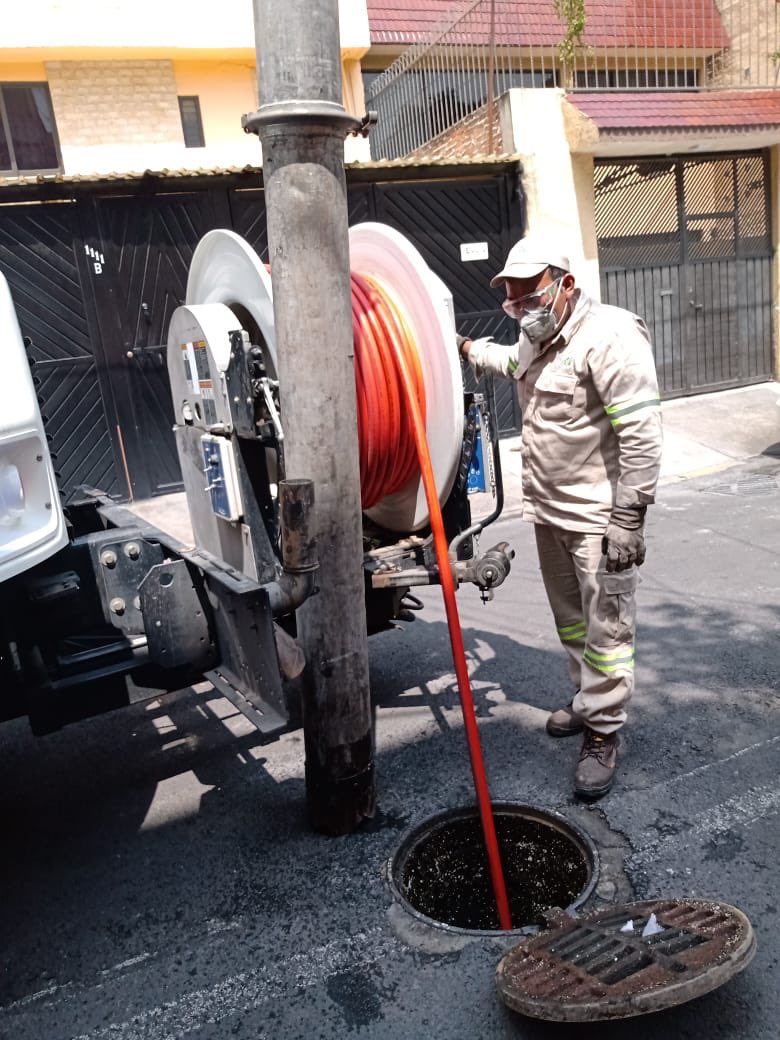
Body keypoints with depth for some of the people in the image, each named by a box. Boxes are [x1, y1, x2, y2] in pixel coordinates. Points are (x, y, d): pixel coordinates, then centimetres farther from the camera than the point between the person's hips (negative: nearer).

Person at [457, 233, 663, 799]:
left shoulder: (610, 337, -19)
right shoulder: (536, 339, 11)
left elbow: (641, 434, -24)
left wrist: (629, 515, -24)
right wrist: (472, 348, 46)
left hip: (599, 517, -9)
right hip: (549, 510, 9)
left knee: (606, 626, 0)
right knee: (569, 617, 19)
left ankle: (602, 731, 13)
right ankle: (589, 699, 37)